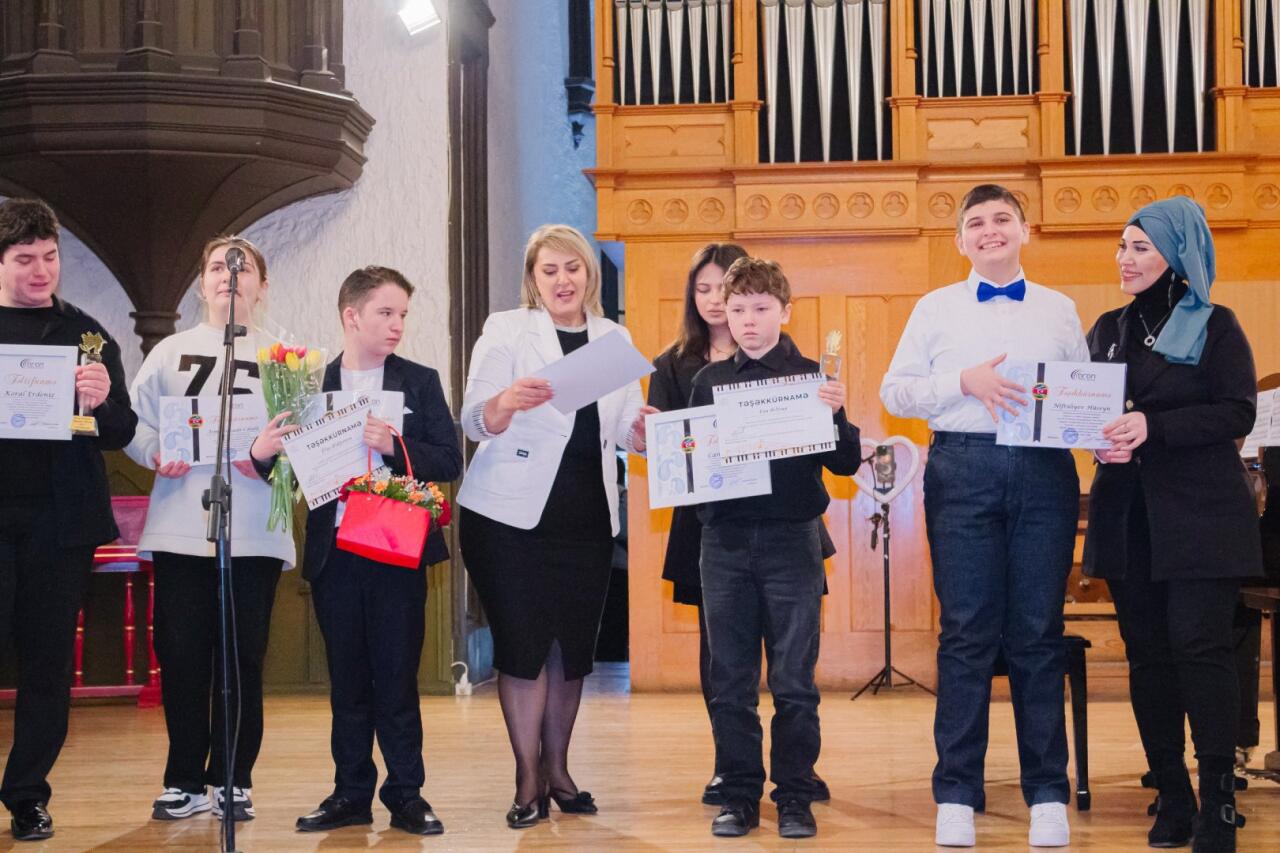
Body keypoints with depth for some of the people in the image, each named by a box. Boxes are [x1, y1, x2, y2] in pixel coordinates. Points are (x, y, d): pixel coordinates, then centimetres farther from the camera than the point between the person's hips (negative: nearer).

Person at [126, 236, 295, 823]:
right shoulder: (171, 352, 14)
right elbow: (134, 424, 9)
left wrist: (276, 454, -17)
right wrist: (155, 453, -11)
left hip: (254, 531, -1)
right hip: (180, 529, 1)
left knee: (243, 658, 2)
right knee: (181, 655, 1)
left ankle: (232, 781, 12)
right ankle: (185, 781, 12)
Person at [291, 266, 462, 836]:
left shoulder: (420, 382, 5)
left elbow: (449, 461, -1)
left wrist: (394, 446, -15)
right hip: (334, 551, 1)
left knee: (397, 677, 2)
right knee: (346, 678, 8)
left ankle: (406, 794, 10)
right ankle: (351, 793, 16)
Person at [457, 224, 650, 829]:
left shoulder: (614, 339, 11)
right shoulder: (506, 331, -2)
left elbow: (626, 430, 10)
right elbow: (474, 421, -12)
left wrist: (644, 430, -13)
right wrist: (507, 401, -33)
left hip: (587, 518, 4)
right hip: (512, 515, -4)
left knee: (573, 645, 8)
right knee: (523, 644, -3)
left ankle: (557, 769, 21)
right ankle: (528, 779, 6)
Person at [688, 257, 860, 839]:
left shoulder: (809, 377, 1)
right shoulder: (708, 380, 9)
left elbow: (846, 464, -2)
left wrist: (835, 415, -19)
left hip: (791, 540, -2)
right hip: (725, 541, 3)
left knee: (794, 682, 2)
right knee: (729, 682, 7)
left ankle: (795, 797, 12)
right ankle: (739, 795, 17)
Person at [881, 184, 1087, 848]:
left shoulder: (1059, 310, 16)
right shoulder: (935, 308, 12)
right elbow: (894, 392, 6)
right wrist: (965, 381, -9)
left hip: (1044, 469, 1)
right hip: (963, 465, -1)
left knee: (1038, 632, 2)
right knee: (968, 631, -2)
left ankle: (1048, 794, 8)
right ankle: (956, 794, 4)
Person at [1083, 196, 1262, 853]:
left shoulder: (1214, 326, -1)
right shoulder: (1109, 330, 14)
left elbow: (1238, 414, -9)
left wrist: (1153, 426, -19)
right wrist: (1101, 436, -7)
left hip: (1199, 514, -5)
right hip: (1127, 513, 5)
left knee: (1199, 645, -9)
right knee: (1147, 651, 4)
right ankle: (1171, 797, 12)